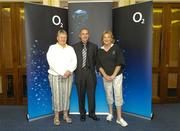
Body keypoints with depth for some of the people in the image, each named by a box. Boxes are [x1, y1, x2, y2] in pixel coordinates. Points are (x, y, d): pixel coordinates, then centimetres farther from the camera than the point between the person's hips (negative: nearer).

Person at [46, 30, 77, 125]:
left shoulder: (70, 48, 11)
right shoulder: (52, 48, 1)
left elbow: (74, 61, 2)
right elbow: (52, 63, -10)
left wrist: (69, 71, -15)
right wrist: (62, 73, -15)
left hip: (68, 75, 3)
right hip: (55, 75, -3)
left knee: (66, 95, 7)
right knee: (56, 96, 0)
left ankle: (66, 114, 20)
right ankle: (56, 116, 13)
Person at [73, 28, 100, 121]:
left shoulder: (94, 46, 4)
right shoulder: (75, 47, 3)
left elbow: (95, 60, 9)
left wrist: (92, 68, 1)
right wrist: (76, 70, 0)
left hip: (90, 73, 0)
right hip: (79, 73, 0)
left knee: (91, 94, 5)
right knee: (81, 95, 9)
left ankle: (92, 113, 21)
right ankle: (82, 113, 25)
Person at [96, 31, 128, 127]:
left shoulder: (116, 48, -3)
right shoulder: (100, 50, 4)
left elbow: (119, 63, -6)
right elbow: (99, 65, 4)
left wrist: (113, 75, -11)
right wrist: (105, 75, -7)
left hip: (117, 75, -2)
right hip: (106, 76, 2)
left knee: (118, 95, -3)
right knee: (108, 94, 11)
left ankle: (119, 118, 6)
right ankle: (110, 113, 29)